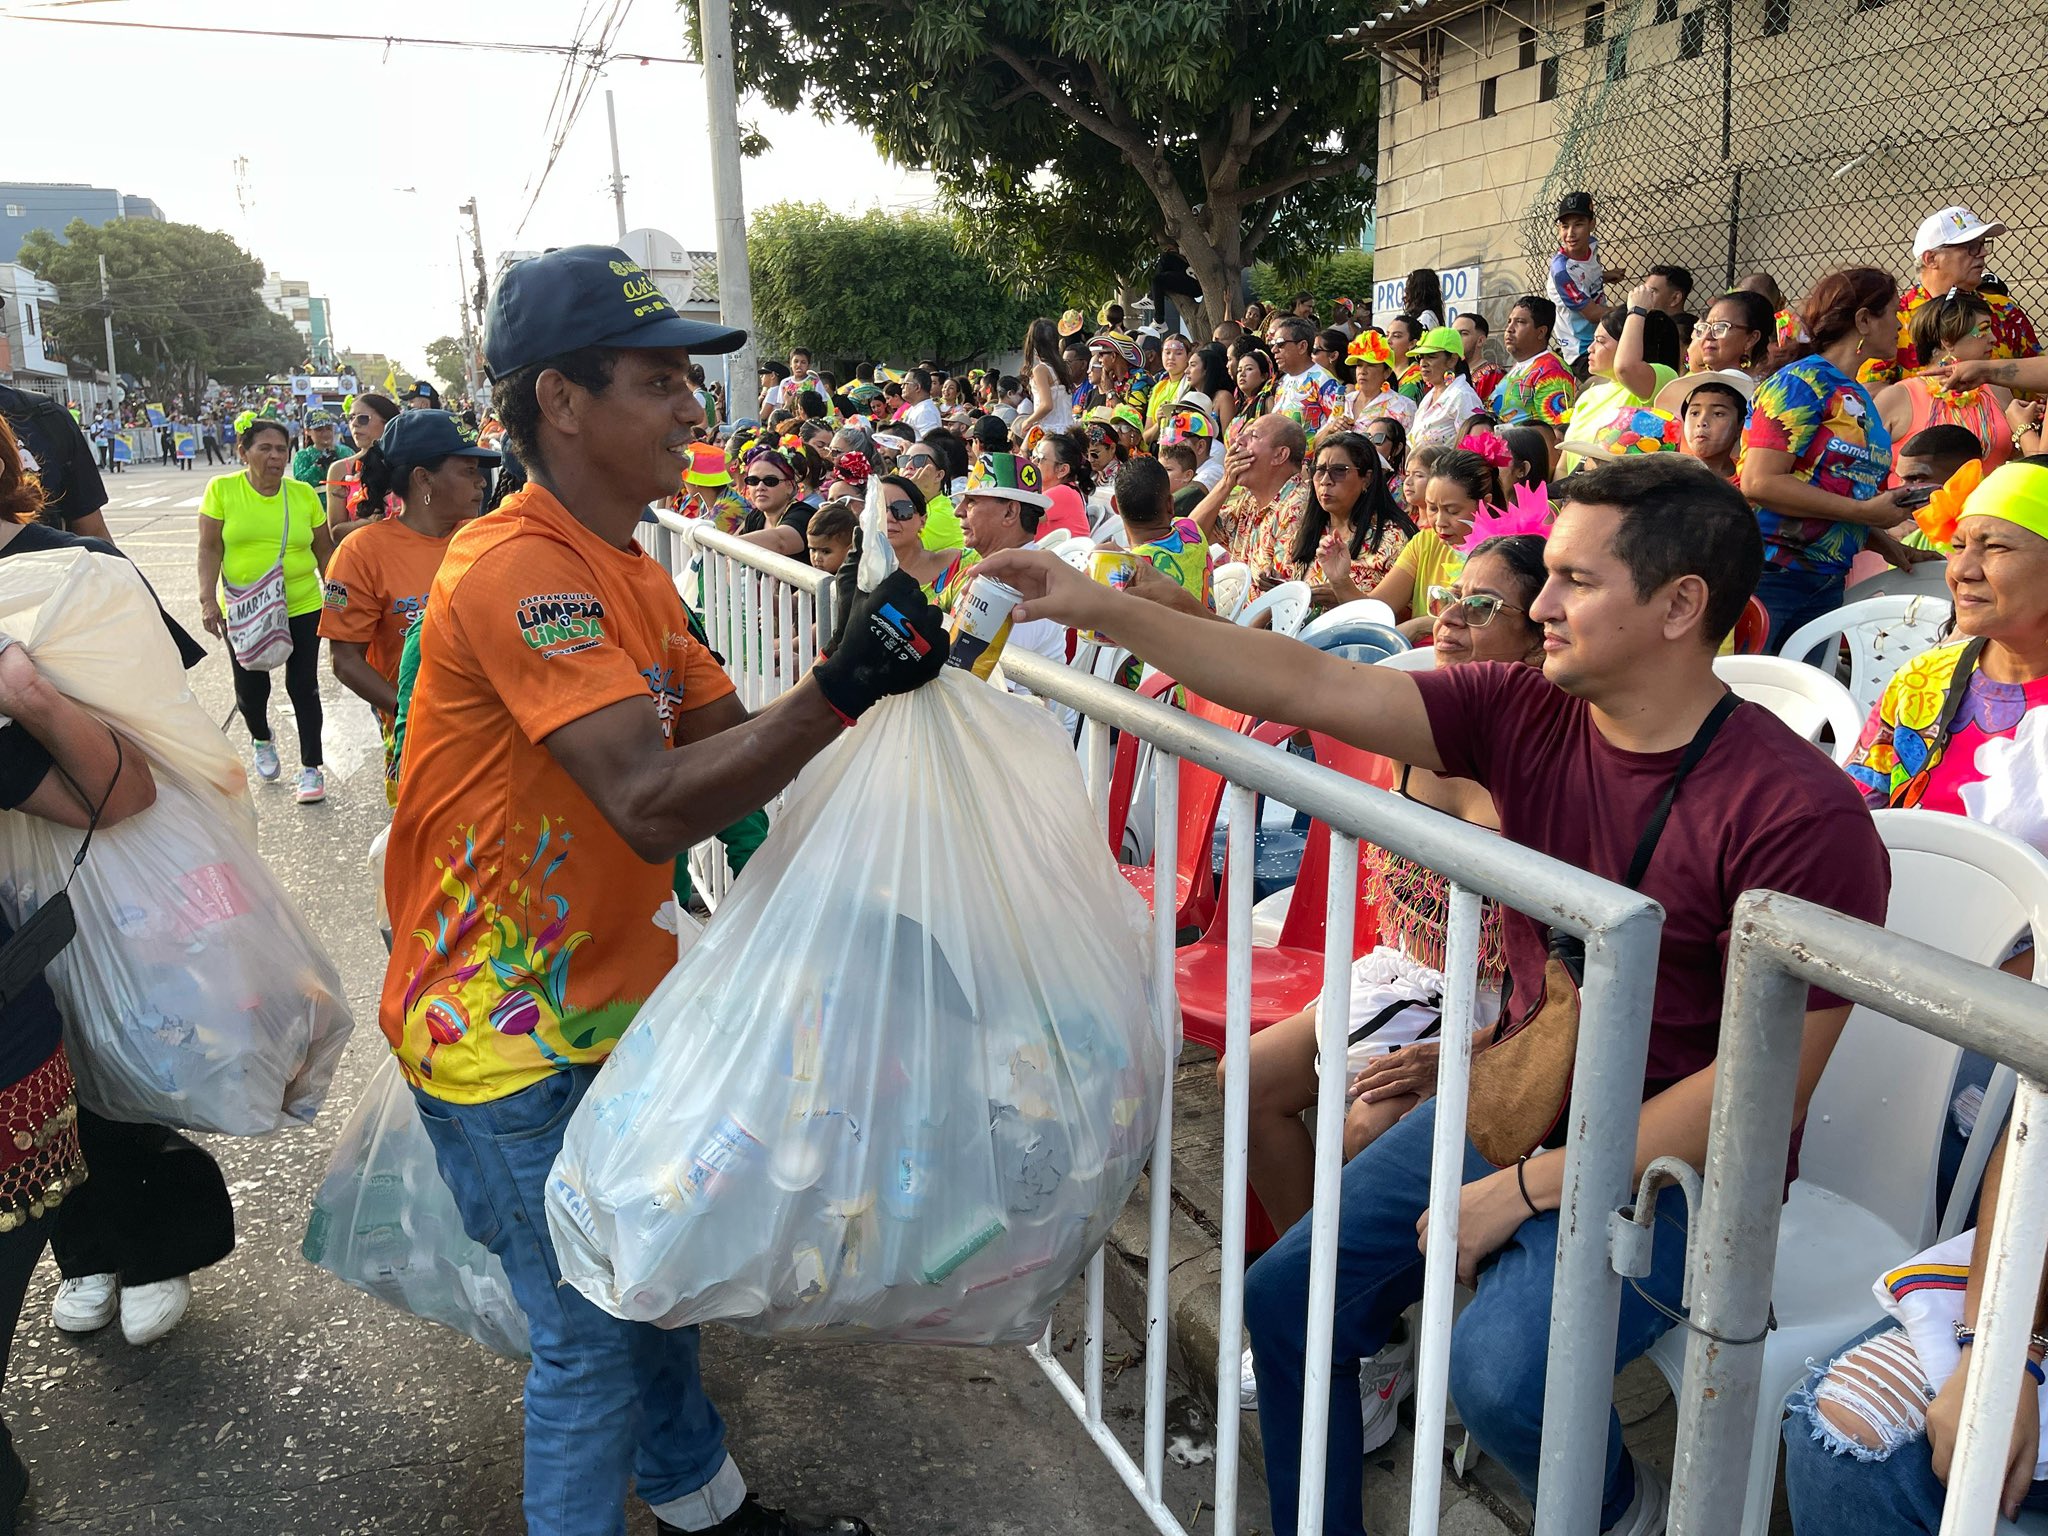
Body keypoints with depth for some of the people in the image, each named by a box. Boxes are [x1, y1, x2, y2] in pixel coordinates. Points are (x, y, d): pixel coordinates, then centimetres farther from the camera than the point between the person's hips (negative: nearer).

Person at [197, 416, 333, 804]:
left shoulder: (304, 493, 1)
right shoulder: (221, 489, -3)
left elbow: (324, 550, 8)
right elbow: (209, 548, -4)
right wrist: (208, 599, -11)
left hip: (302, 606, 0)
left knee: (303, 686, 3)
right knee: (251, 687, 10)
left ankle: (311, 767, 13)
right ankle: (261, 741, 41)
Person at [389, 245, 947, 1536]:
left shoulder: (624, 569, 8)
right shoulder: (519, 571, -25)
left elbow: (726, 735, 6)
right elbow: (654, 803, -35)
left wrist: (881, 675, -6)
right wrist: (843, 687, -38)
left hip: (607, 999, 9)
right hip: (511, 1029, -9)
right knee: (593, 1341, 5)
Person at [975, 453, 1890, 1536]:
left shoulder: (1800, 814, -21)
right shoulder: (1525, 716, -5)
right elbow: (1306, 686, -9)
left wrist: (1524, 1189, -18)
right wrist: (1104, 609, -16)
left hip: (1668, 1162, -6)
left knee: (1500, 1373, -28)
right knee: (1286, 1294, 3)